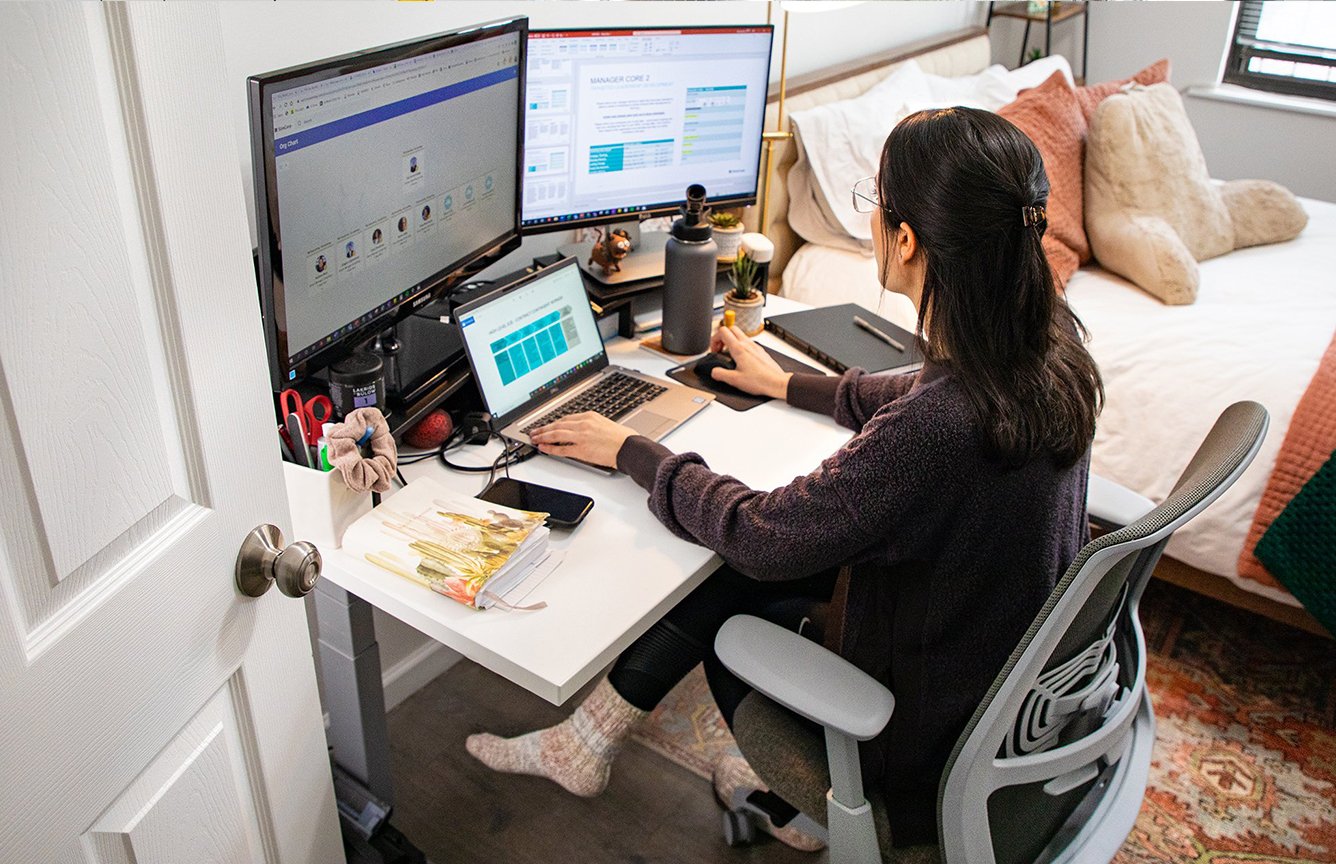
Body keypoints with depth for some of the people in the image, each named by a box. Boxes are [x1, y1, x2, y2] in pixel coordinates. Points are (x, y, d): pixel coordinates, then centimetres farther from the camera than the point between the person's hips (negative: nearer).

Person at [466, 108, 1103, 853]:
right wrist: (788, 384, 21)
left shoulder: (932, 431, -38)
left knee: (724, 592, 11)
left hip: (939, 720, -7)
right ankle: (586, 741, 25)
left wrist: (630, 450, -9)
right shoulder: (1048, 341, -12)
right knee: (723, 563, 9)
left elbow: (763, 536, -23)